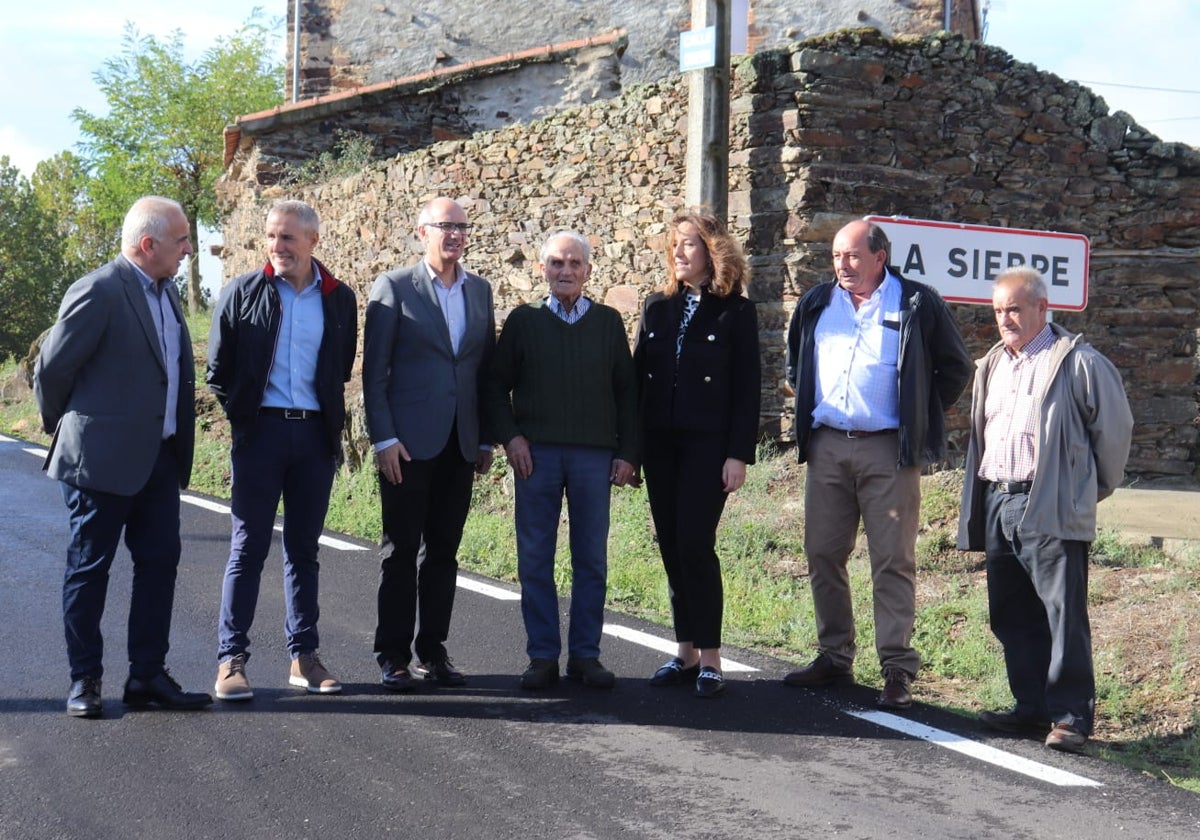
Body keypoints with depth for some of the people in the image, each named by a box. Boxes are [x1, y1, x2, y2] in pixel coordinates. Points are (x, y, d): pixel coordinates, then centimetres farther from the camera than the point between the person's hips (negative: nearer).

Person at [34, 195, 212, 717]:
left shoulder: (165, 291, 11)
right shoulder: (99, 292, -15)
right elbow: (52, 368, -12)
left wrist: (179, 442, 15)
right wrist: (65, 426, 3)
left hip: (159, 457, 8)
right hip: (103, 457, -8)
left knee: (160, 563, 8)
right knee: (89, 569, 4)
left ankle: (147, 676, 16)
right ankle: (84, 681, 13)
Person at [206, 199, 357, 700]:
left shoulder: (339, 299, 6)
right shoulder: (242, 293, 1)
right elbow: (218, 370, 5)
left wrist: (332, 420, 8)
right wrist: (242, 415, 1)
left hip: (315, 434, 2)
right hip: (260, 431, -2)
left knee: (304, 548, 10)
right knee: (248, 548, -1)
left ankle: (304, 656, 17)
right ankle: (231, 660, 3)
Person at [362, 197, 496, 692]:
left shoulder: (480, 291, 12)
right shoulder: (394, 288, -2)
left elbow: (487, 367, 13)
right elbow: (374, 370, -5)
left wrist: (487, 439, 10)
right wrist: (383, 438, -12)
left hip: (459, 445, 4)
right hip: (409, 443, -4)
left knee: (444, 552, 9)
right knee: (401, 552, 1)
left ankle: (433, 652, 18)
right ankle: (393, 656, 9)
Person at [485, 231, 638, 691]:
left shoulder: (608, 322, 10)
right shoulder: (523, 320, 7)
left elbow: (626, 391, 10)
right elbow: (496, 384, 8)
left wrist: (627, 453, 3)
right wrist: (509, 436, -5)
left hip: (594, 454, 1)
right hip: (536, 452, 0)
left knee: (591, 559, 3)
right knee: (535, 559, 1)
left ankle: (585, 655, 12)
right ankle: (542, 656, 9)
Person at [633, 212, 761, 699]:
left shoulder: (735, 312, -1)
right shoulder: (658, 308, 12)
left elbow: (748, 387, -4)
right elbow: (638, 377, 12)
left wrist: (739, 454, -11)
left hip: (708, 446, -5)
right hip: (659, 444, 5)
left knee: (695, 544, -11)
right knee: (671, 547, 6)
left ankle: (709, 657, -1)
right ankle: (686, 651, 15)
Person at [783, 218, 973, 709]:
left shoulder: (917, 305, -2)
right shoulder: (817, 304, 11)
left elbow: (955, 368, 6)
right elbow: (795, 364, 27)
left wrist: (919, 419, 3)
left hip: (888, 450, -5)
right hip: (826, 447, 5)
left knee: (893, 560, -3)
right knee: (823, 556, 7)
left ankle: (898, 668, 1)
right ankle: (834, 658, 18)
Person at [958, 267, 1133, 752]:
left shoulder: (1078, 362, -6)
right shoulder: (992, 366, 18)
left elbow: (1115, 428, -1)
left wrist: (1095, 487, 8)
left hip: (1051, 510, -7)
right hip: (997, 506, 8)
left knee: (1063, 612, -7)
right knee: (1011, 614, 10)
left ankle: (1071, 716, -1)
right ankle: (1033, 707, 19)